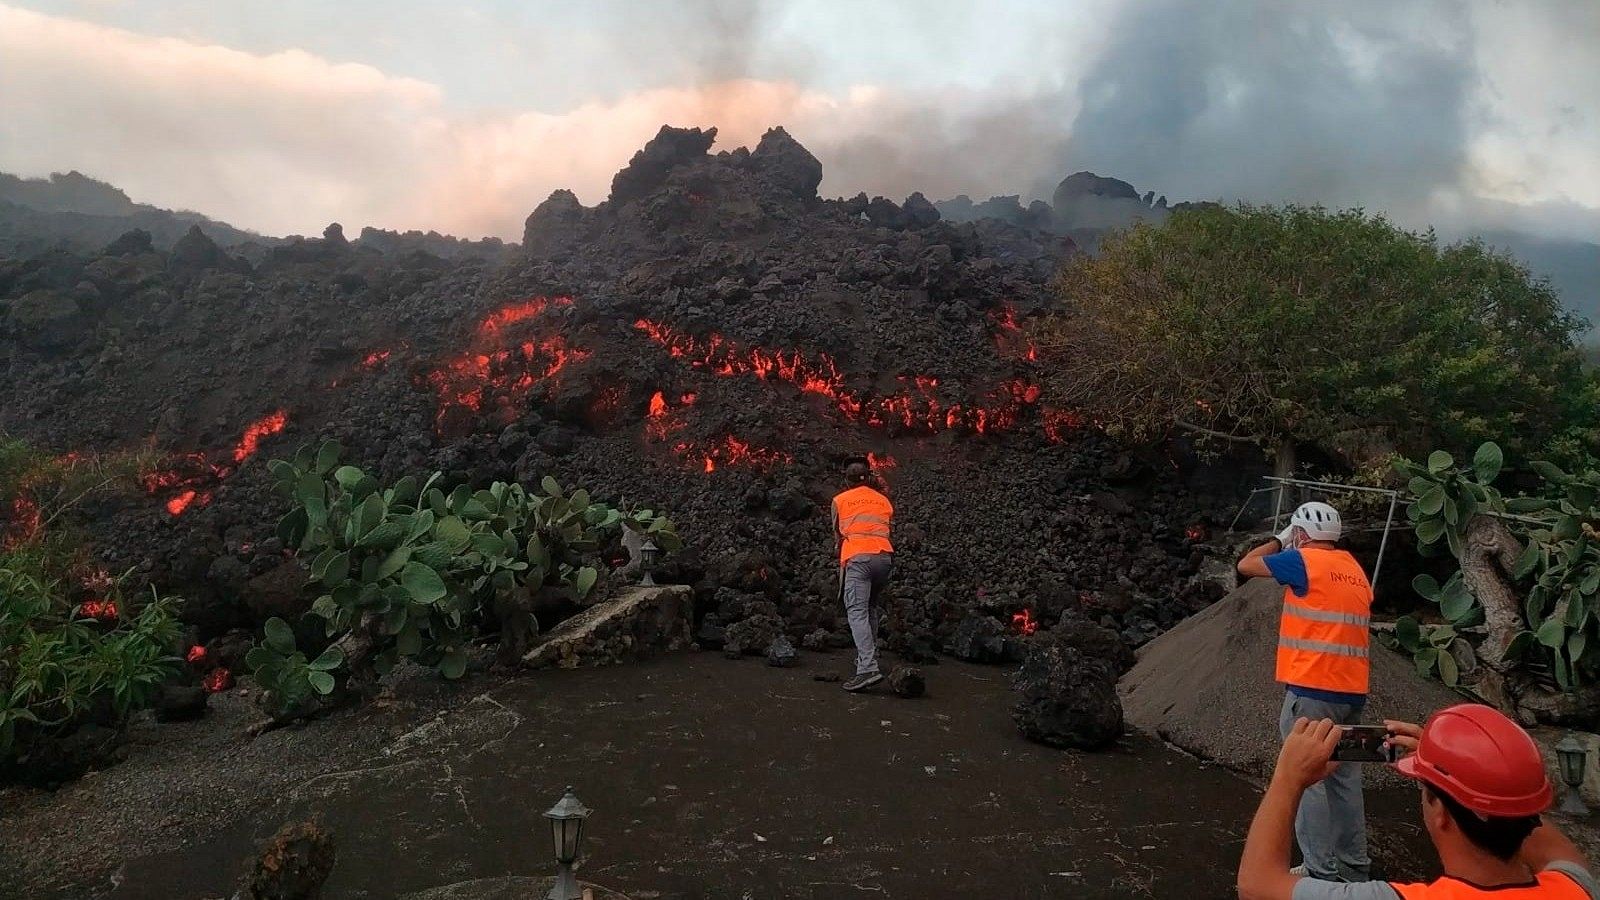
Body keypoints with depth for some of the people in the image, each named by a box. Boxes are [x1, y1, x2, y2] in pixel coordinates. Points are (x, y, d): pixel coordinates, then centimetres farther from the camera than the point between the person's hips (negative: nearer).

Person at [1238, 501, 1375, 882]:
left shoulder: (1303, 560, -7)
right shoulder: (1354, 568, 15)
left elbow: (1246, 565, 2)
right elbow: (1341, 621, 17)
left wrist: (1279, 541, 15)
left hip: (1312, 689, -8)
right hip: (1352, 692, 8)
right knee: (1346, 779, 14)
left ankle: (1321, 871, -1)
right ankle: (1355, 865, 20)